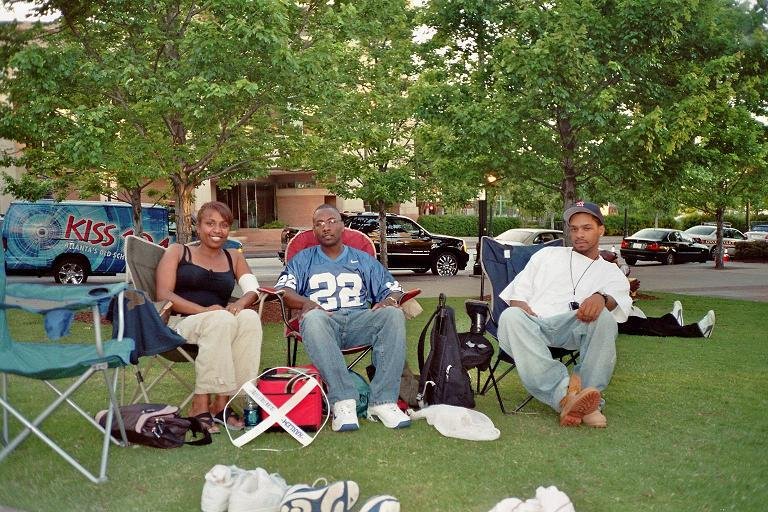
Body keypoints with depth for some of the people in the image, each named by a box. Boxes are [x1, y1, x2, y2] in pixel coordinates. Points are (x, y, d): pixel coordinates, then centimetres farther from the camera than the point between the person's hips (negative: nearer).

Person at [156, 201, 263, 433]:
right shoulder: (177, 252, 13)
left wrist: (241, 303, -19)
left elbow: (253, 288, 7)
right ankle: (201, 404, -33)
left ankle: (222, 403, -30)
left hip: (222, 323, 3)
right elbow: (164, 294, -2)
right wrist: (204, 310, -18)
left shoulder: (234, 257, 23)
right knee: (221, 320, -35)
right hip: (180, 323, -3)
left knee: (250, 318, -30)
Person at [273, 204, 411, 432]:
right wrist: (305, 302, -14)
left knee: (394, 314, -31)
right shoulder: (303, 259, 24)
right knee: (313, 318, -39)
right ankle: (343, 402, -43)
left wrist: (389, 300, -5)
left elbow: (393, 288, 21)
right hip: (324, 319, -1)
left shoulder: (363, 259, 27)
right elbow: (283, 290, 8)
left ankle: (383, 401, -36)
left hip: (360, 319, 2)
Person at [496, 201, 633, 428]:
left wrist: (601, 298, -26)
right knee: (510, 317, -36)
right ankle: (564, 394, -47)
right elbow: (519, 292, 20)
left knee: (603, 317, -33)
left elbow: (617, 301, 0)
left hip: (572, 326, 0)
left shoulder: (611, 272, 24)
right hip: (533, 323, 1)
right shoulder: (548, 255, 29)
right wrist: (527, 312, -4)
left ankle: (588, 399, -32)